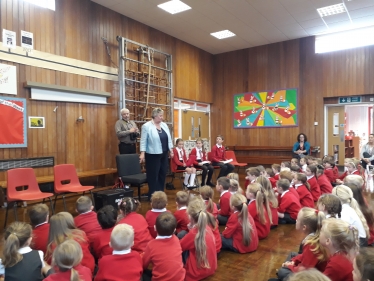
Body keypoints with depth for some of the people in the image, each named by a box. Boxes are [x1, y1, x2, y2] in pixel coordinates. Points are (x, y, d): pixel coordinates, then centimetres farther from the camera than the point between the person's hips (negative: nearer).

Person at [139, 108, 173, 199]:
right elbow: (143, 141, -11)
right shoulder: (146, 126, -9)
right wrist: (142, 153, -16)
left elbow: (169, 139, 14)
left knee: (163, 174, 11)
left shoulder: (164, 125, 10)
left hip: (163, 154, 7)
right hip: (153, 155, -7)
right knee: (153, 175, 1)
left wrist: (171, 150, 11)